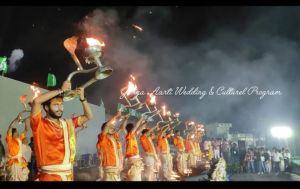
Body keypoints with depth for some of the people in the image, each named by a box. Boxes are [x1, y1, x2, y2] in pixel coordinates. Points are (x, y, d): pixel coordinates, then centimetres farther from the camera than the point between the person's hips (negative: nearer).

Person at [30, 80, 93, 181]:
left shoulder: (68, 123, 11)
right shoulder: (39, 124, -5)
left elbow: (88, 116, 17)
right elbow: (36, 101, -19)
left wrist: (82, 98, 1)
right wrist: (61, 90, -11)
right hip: (49, 176, -5)